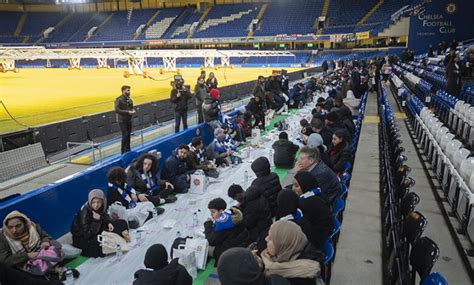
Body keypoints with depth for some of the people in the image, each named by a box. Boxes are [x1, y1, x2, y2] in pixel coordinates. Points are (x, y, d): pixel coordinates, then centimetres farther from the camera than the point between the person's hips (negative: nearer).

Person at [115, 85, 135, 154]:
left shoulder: (129, 99, 6)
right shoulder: (119, 99, -13)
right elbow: (117, 110, -22)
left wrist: (133, 110, -6)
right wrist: (128, 112, -25)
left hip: (129, 120, 6)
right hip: (122, 121, -6)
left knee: (128, 135, 11)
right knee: (125, 135, -10)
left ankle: (128, 150, 22)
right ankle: (124, 151, 1)